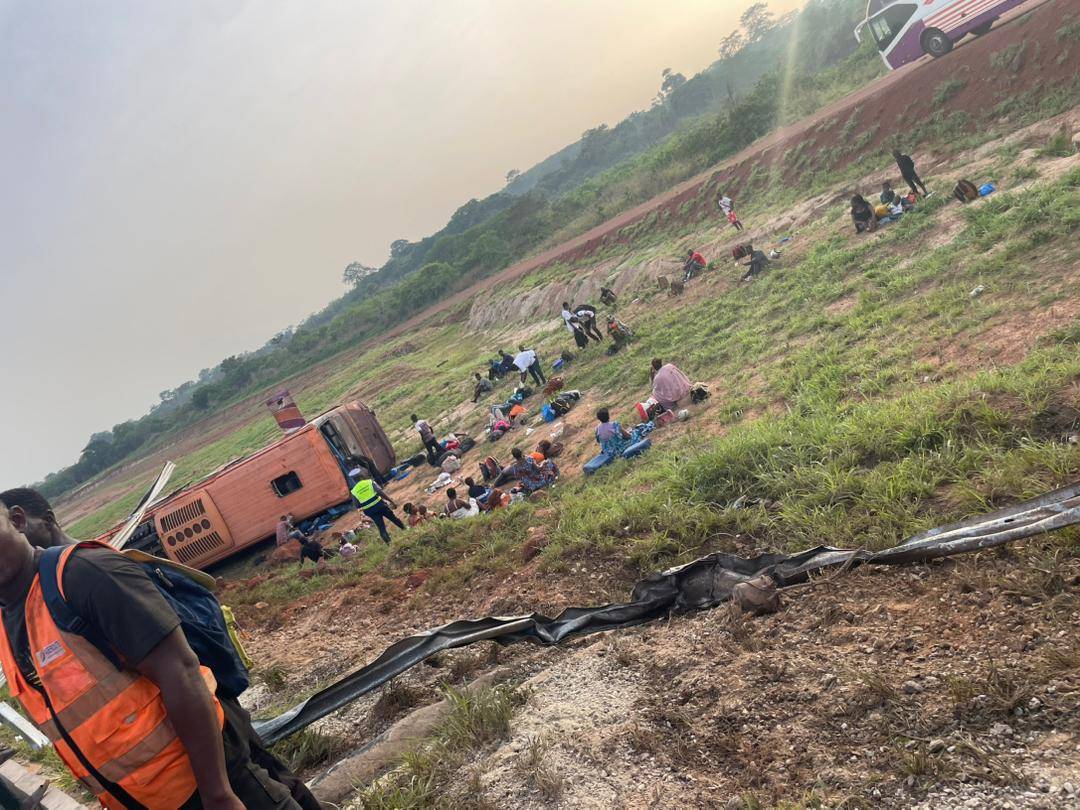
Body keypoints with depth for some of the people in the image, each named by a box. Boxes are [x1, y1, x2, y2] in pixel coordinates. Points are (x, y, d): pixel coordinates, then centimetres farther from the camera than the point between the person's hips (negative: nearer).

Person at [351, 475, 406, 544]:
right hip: (380, 505, -1)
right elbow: (381, 493, -11)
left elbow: (357, 507, 4)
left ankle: (389, 543, 2)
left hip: (370, 511, 1)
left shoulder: (354, 491, 3)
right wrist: (391, 501, -8)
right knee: (394, 519, 17)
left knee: (381, 528, 10)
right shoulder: (370, 482, -3)